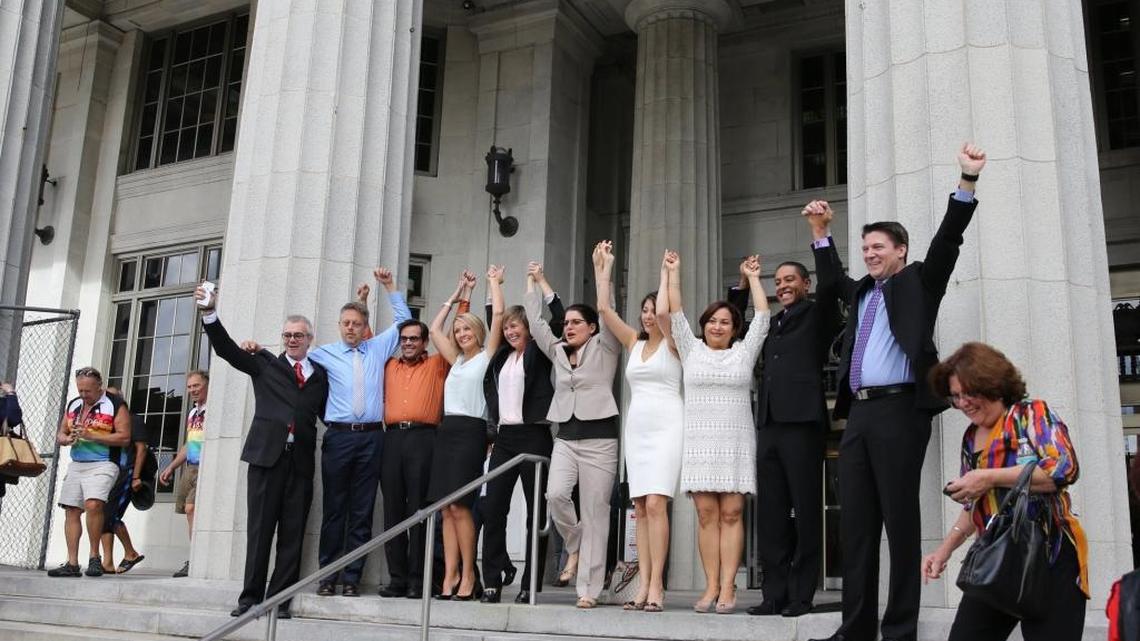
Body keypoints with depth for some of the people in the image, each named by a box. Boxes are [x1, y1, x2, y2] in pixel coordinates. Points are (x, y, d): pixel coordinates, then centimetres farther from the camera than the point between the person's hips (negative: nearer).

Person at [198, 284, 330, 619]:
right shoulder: (265, 363, 11)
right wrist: (210, 312, -12)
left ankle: (279, 599, 7)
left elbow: (327, 414, 14)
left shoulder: (320, 375, 14)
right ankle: (250, 597, 7)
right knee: (259, 529, 0)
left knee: (292, 533, 1)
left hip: (301, 459, 1)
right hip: (267, 453, -1)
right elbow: (227, 348, 1)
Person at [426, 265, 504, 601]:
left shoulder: (487, 356, 6)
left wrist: (494, 282, 12)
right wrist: (455, 296, 32)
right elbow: (435, 328, 29)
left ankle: (468, 576, -4)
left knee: (459, 506, -11)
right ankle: (450, 575, 1)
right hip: (446, 431, 7)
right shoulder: (457, 360, 22)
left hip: (470, 431, -7)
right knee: (446, 508, 0)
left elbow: (497, 314, -2)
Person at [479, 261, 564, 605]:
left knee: (536, 511, -1)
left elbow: (558, 318, -8)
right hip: (504, 436, 5)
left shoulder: (538, 353, 3)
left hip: (533, 435, -5)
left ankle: (529, 585, 2)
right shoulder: (502, 356, 17)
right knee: (492, 509, -2)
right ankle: (493, 580, 3)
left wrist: (540, 280, -4)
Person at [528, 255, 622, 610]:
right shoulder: (557, 352, 16)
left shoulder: (604, 348, 3)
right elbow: (537, 323, 18)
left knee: (595, 512, -4)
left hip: (599, 438, -4)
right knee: (555, 495, -18)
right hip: (565, 437, 4)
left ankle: (589, 589, 1)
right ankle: (575, 547, 12)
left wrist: (601, 269, -4)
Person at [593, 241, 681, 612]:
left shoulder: (672, 343, 1)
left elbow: (665, 310, -18)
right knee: (640, 507, 2)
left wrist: (666, 275, -4)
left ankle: (656, 584, -14)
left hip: (666, 426, -6)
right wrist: (605, 265, 12)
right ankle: (644, 583, 2)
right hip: (636, 427, 6)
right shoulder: (634, 342, 15)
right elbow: (604, 308, 8)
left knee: (656, 503, -15)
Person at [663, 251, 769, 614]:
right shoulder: (691, 350, 12)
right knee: (706, 514, -1)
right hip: (699, 444, 1)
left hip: (736, 444, -1)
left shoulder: (744, 352, 11)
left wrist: (753, 278, 12)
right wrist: (673, 273, 10)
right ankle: (711, 587, 2)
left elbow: (762, 317, 8)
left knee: (731, 513, -4)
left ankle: (727, 588, -4)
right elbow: (675, 314, 10)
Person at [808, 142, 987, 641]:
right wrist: (821, 233, 31)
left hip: (899, 409, -6)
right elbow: (831, 281, 39)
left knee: (899, 519, -5)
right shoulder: (862, 293, 23)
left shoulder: (918, 282, 8)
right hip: (859, 414, 6)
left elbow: (947, 241, -3)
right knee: (855, 522, 5)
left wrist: (967, 181, -13)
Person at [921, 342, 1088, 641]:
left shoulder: (1033, 414, -3)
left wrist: (990, 478, -19)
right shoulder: (970, 439, 15)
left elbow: (1065, 468, -19)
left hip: (1049, 559, -6)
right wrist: (944, 549, 11)